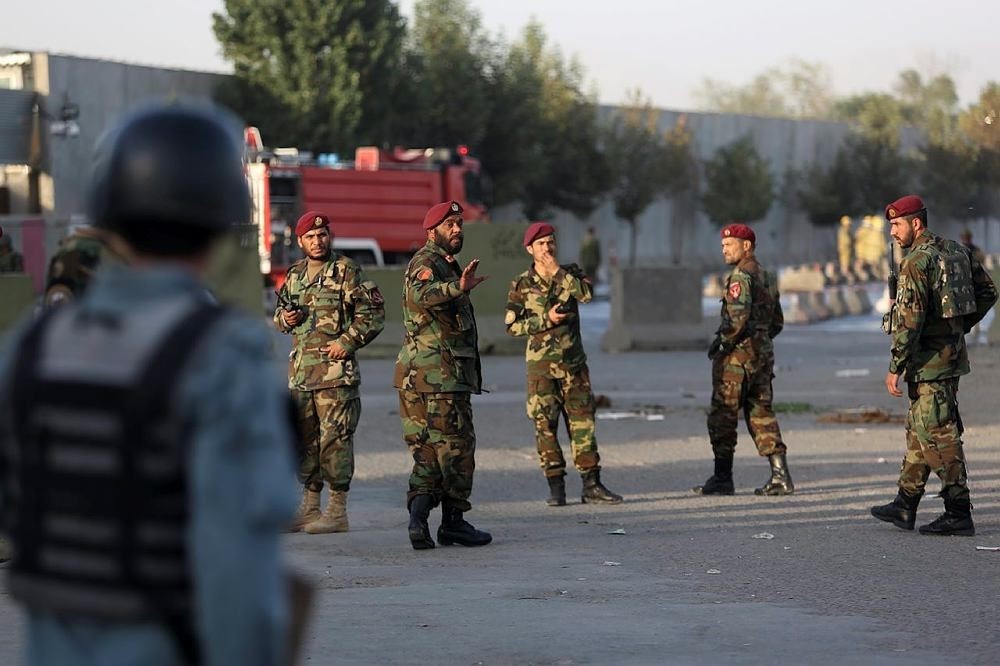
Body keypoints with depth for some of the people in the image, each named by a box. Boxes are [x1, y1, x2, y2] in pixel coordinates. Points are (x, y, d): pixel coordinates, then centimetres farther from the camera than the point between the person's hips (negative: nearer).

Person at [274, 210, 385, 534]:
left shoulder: (347, 271, -4)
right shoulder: (295, 275, 14)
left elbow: (373, 313, -7)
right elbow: (280, 311, 26)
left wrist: (348, 341, -13)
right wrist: (284, 318, 3)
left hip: (335, 370, -7)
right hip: (300, 370, 7)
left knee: (335, 438, -6)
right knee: (304, 438, 10)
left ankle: (337, 511, -2)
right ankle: (309, 508, 19)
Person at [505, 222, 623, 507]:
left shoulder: (570, 272, 6)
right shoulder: (521, 285, 1)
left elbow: (587, 293, -14)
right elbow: (512, 325, -2)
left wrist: (558, 272, -15)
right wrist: (545, 320, -12)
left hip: (574, 363, 2)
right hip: (541, 365, -2)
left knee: (583, 422, 0)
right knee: (545, 426, -2)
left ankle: (592, 486, 2)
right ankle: (556, 488, 4)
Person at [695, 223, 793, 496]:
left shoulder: (741, 276, -13)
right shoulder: (768, 277, 16)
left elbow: (738, 317, -25)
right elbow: (777, 322, 21)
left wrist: (721, 342, -13)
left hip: (737, 354, -9)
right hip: (763, 355, 9)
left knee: (723, 416, -1)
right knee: (761, 414, 10)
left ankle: (722, 478, 1)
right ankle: (780, 475, 1)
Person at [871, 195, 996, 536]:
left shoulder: (917, 262, -16)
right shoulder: (956, 251, 11)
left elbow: (909, 319, -20)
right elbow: (987, 292, 18)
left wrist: (895, 367, -16)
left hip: (929, 360, -10)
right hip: (952, 352, 10)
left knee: (938, 435, -7)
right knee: (918, 430, 16)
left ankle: (958, 513, -7)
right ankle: (905, 505, 22)